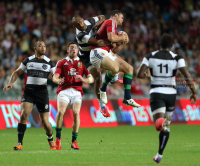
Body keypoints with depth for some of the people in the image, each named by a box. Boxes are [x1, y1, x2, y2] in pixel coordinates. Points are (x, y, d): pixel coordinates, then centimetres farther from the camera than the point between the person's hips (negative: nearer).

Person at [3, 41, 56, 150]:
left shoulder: (49, 62, 6)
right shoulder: (28, 60, 8)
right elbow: (17, 72, 15)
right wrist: (11, 82, -1)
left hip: (42, 92, 0)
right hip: (29, 91, 0)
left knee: (45, 121, 0)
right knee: (24, 114, -19)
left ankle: (51, 140, 29)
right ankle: (19, 143, -15)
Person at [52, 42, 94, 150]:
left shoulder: (82, 63, 18)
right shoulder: (61, 62, 16)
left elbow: (91, 78, 11)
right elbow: (55, 77, 4)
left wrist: (83, 79, -11)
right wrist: (58, 80, -21)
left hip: (77, 91, 1)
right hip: (64, 91, -1)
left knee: (76, 113, -19)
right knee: (61, 112, -22)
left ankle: (74, 141, -9)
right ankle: (58, 138, -6)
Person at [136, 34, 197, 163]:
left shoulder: (150, 57, 0)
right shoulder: (177, 58, -2)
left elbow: (139, 74, -7)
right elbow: (187, 76, -12)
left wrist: (147, 75, 16)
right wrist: (194, 92, -4)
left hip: (156, 93, -1)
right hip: (171, 94, 1)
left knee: (160, 122, -14)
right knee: (166, 126, 17)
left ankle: (160, 121, -53)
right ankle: (159, 155, 25)